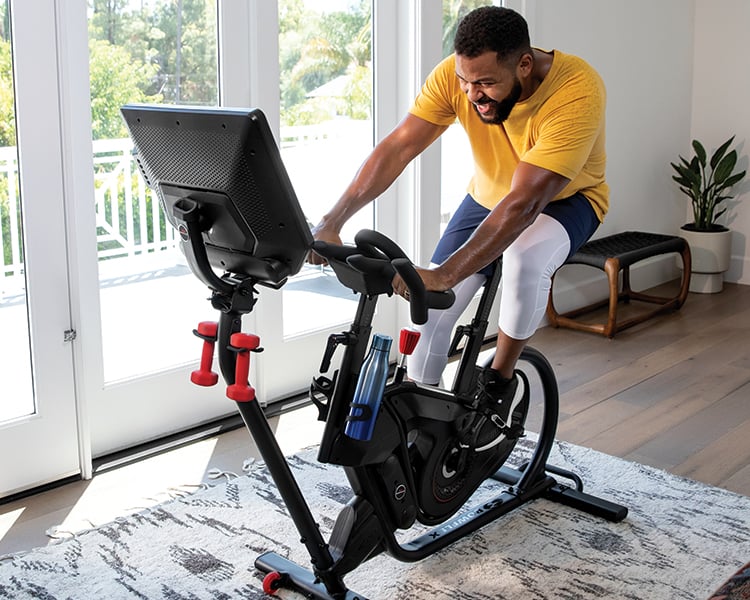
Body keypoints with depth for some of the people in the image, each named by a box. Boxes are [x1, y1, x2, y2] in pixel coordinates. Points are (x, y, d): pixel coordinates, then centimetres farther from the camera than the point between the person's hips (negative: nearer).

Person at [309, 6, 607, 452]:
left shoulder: (577, 92, -36)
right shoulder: (456, 76, -23)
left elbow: (525, 202, -43)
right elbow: (397, 148, -25)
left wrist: (443, 275, -50)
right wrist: (333, 222, -37)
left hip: (565, 198, -4)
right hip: (489, 196, 4)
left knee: (525, 260, -37)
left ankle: (500, 380, -12)